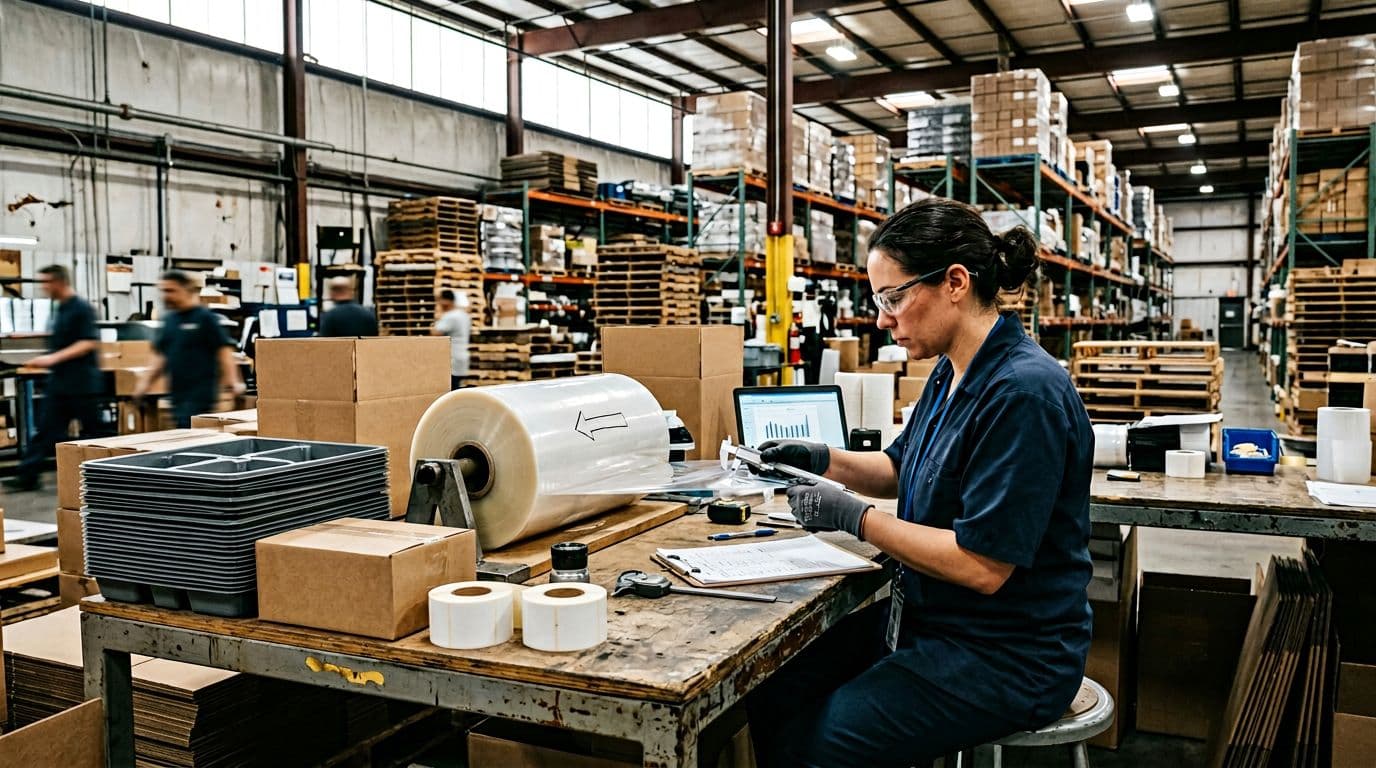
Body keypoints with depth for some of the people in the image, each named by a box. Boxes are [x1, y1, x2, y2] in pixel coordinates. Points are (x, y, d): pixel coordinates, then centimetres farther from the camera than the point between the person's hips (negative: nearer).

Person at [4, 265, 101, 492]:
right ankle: (28, 475, 5)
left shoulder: (82, 309, -13)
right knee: (47, 430, 5)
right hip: (59, 382, 8)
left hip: (81, 383, -8)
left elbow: (89, 343, -20)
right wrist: (44, 361, 12)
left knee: (92, 430, 2)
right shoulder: (60, 310, 14)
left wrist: (54, 358, -21)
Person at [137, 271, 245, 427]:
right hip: (177, 394, 7)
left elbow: (224, 350, -10)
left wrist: (232, 381, -23)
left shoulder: (205, 318, -6)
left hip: (200, 393, -7)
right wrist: (146, 381, 13)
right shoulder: (168, 320, 15)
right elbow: (163, 356, 22)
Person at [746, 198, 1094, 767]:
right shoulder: (952, 373, 5)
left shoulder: (1024, 393, -25)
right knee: (771, 693, 3)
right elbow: (901, 470, 20)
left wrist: (852, 517, -21)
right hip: (930, 616, 9)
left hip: (1007, 656, -9)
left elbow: (983, 566, -27)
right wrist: (821, 459, 2)